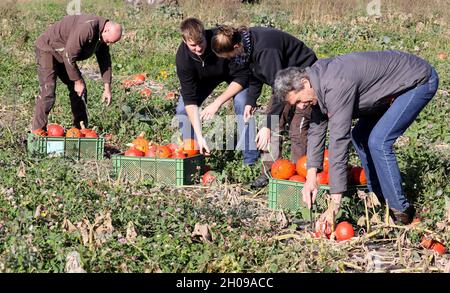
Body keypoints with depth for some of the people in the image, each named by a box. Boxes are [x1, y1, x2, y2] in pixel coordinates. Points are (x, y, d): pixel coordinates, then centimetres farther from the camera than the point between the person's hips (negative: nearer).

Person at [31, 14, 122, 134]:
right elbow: (69, 56, -31)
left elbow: (105, 61, 6)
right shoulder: (87, 28, -35)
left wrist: (107, 88, 2)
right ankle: (38, 130, -10)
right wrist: (78, 81, -22)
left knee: (80, 91, 6)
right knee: (48, 91, -19)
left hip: (66, 55, 9)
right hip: (47, 49, -9)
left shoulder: (102, 35, -5)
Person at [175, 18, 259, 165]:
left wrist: (217, 103, -36)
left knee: (242, 103, -27)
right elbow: (190, 99, -30)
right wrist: (199, 136, -36)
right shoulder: (182, 57, -32)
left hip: (234, 72, -3)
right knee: (183, 108, -11)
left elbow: (242, 76, -30)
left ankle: (251, 158, -19)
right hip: (204, 77, 3)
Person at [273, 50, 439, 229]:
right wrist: (311, 175, -7)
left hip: (420, 81, -10)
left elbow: (339, 140, -35)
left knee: (378, 141, -18)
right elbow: (317, 128, 2)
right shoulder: (317, 80, -5)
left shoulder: (336, 86, -33)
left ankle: (400, 211, -6)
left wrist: (335, 202, -33)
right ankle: (379, 199, 20)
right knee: (360, 136, 10)